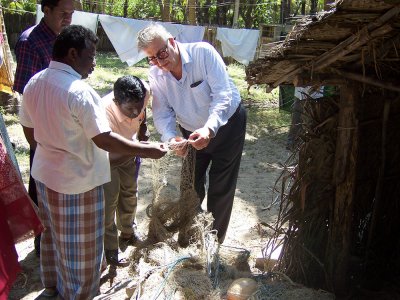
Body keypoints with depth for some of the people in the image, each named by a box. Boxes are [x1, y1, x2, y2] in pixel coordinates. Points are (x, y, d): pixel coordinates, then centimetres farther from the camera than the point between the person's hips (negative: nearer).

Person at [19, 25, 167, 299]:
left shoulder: (34, 83, -1)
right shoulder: (79, 92, -25)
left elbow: (30, 132, 8)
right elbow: (104, 140, -24)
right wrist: (146, 150, -16)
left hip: (45, 173, 8)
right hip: (77, 181, -8)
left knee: (53, 233, 27)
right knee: (80, 246, 11)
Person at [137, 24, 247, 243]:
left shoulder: (203, 52, -27)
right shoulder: (155, 74, -12)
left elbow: (223, 94, -33)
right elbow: (162, 112, -15)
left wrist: (209, 129, -48)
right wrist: (170, 138, -37)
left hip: (226, 124, -4)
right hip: (191, 132, 4)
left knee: (220, 190, 4)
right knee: (190, 186, 14)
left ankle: (214, 240, 23)